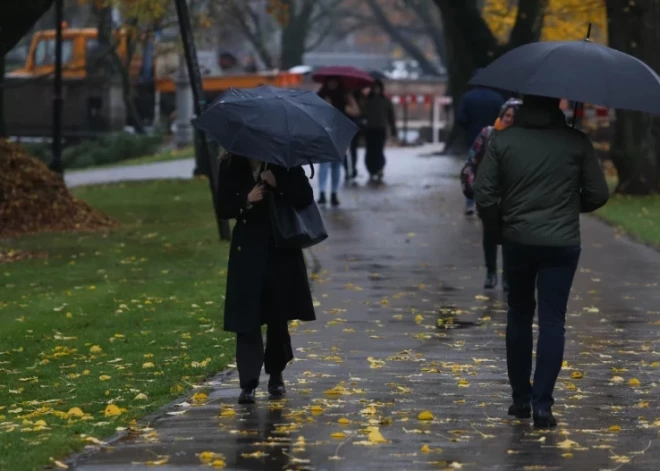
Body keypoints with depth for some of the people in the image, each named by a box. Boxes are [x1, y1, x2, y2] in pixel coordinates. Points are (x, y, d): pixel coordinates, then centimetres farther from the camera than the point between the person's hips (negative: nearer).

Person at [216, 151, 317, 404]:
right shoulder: (231, 167, 0)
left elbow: (306, 198, -7)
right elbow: (223, 209, -1)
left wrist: (278, 184, -21)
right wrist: (247, 200, -19)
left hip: (282, 250, 1)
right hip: (248, 252, -1)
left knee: (278, 316, 10)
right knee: (247, 318, -8)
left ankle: (276, 375, 28)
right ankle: (248, 384, -11)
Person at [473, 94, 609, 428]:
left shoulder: (503, 141, -3)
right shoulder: (576, 142, -5)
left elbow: (484, 194, -6)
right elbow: (598, 194, -2)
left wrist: (498, 228, 10)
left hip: (517, 241, 2)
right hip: (562, 243, -2)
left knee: (519, 315, 16)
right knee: (552, 320, 1)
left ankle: (521, 398, 20)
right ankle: (542, 404, -5)